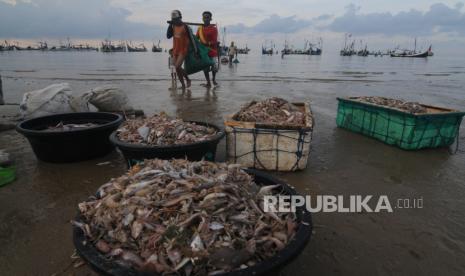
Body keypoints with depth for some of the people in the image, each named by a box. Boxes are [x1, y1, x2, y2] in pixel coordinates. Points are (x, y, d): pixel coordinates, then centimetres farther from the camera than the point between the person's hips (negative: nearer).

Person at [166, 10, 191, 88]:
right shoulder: (173, 26, 8)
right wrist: (170, 26, -4)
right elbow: (168, 36, 3)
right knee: (177, 68, 7)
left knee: (177, 67, -18)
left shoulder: (184, 26, -9)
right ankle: (183, 85, 17)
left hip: (183, 50, -7)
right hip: (175, 50, 7)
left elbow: (190, 38, -8)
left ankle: (188, 79, 4)